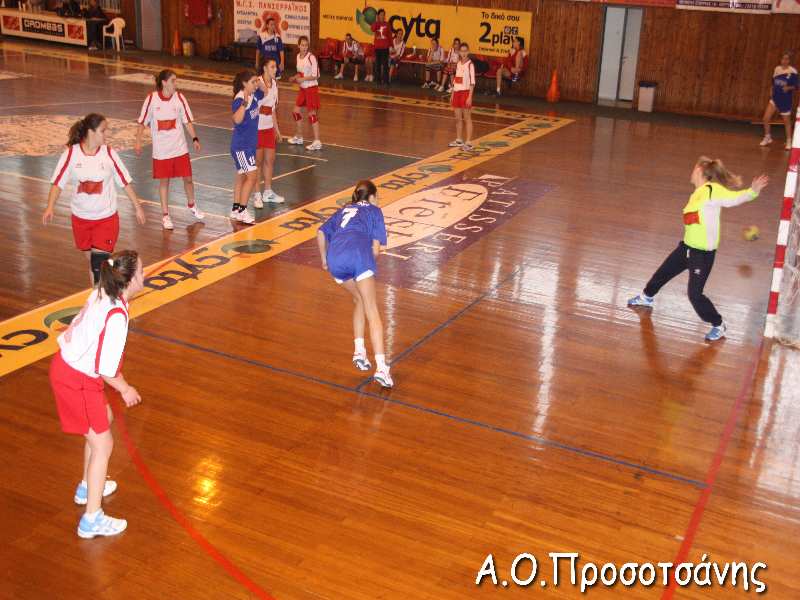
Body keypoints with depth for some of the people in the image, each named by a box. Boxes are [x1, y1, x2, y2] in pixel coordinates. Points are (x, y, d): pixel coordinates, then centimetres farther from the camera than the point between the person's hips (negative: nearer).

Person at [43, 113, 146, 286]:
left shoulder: (109, 153, -7)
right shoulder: (71, 153, -8)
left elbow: (125, 182, 1)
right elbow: (57, 183, -5)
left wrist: (137, 207, 4)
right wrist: (50, 207, -17)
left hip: (106, 218, -2)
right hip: (81, 218, 2)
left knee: (100, 263, -10)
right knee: (91, 260, 13)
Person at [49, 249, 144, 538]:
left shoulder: (101, 293, -4)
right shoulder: (116, 316, -28)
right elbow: (107, 369, -24)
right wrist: (125, 389, -5)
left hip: (66, 363, 9)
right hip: (76, 381, -9)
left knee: (104, 420, 28)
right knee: (102, 444, 4)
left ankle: (88, 487, 45)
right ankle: (92, 519, 13)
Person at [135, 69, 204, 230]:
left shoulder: (179, 97, -5)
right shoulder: (152, 99, -10)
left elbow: (187, 121, 0)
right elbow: (142, 122, -2)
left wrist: (195, 139, -10)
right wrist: (138, 141, -3)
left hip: (180, 148, 2)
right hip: (161, 150, -2)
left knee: (187, 178, 8)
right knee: (164, 181, 7)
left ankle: (192, 204, 36)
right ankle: (165, 215, 20)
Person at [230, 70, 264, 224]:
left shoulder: (254, 96, 2)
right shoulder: (239, 99, -22)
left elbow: (265, 93, 23)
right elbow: (237, 119, -37)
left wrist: (260, 83, 4)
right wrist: (244, 103, -45)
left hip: (250, 143, 9)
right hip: (241, 145, -9)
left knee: (242, 176, 15)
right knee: (252, 176, -12)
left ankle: (236, 210, 26)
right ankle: (242, 211, -6)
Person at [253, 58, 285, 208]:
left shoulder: (274, 83, 8)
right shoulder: (258, 83, -15)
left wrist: (276, 128, 17)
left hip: (269, 127, 7)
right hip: (257, 127, -7)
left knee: (270, 160, 13)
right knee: (258, 161, 2)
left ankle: (268, 192, 25)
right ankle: (257, 195, 11)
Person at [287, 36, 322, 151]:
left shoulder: (311, 57, -16)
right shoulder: (298, 56, 8)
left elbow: (316, 75, -17)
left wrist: (302, 79, -21)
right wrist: (295, 78, 2)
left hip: (311, 88, -8)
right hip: (303, 88, 8)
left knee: (312, 114, -8)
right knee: (296, 111, 12)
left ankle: (317, 142, -5)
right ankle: (299, 137, 28)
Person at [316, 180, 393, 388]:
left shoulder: (343, 211, 36)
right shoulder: (374, 210, 25)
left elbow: (321, 233, 24)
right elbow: (376, 248, 14)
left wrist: (324, 260, 34)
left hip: (335, 257, 4)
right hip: (359, 254, -4)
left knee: (360, 301, 25)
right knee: (372, 312, -6)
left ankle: (359, 351, 13)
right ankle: (381, 367, -16)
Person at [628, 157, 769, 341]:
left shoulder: (713, 189, -19)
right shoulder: (697, 194, 7)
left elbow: (735, 198, -30)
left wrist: (753, 191, -43)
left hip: (703, 252, -9)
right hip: (687, 247, 9)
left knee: (695, 294, -7)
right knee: (663, 273, 25)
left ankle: (719, 325, 13)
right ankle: (647, 297, 53)